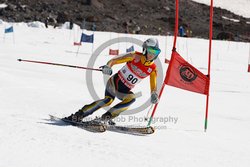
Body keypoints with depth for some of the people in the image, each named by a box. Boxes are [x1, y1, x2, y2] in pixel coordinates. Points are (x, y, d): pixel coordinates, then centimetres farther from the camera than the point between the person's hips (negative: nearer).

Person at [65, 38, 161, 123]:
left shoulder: (153, 69, -3)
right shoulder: (135, 56, -9)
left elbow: (153, 87, 3)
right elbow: (114, 60, -9)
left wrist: (154, 95, -19)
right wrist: (107, 67, -30)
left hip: (124, 91, 4)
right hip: (115, 82, -3)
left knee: (132, 98, -30)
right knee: (108, 100, -30)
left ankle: (107, 116, -21)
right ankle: (80, 114, -23)